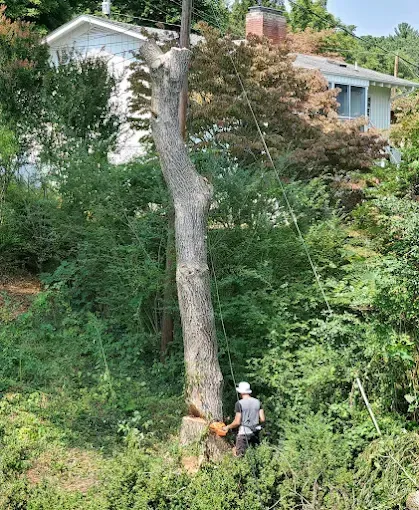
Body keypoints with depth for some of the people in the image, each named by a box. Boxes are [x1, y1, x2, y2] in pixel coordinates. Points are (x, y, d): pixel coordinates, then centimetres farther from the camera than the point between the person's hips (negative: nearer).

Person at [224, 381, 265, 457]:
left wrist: (228, 427, 5)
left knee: (239, 455, 1)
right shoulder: (257, 402, 6)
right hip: (255, 432, 5)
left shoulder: (239, 403, -10)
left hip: (244, 432, -5)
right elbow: (262, 419, 3)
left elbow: (237, 422, -11)